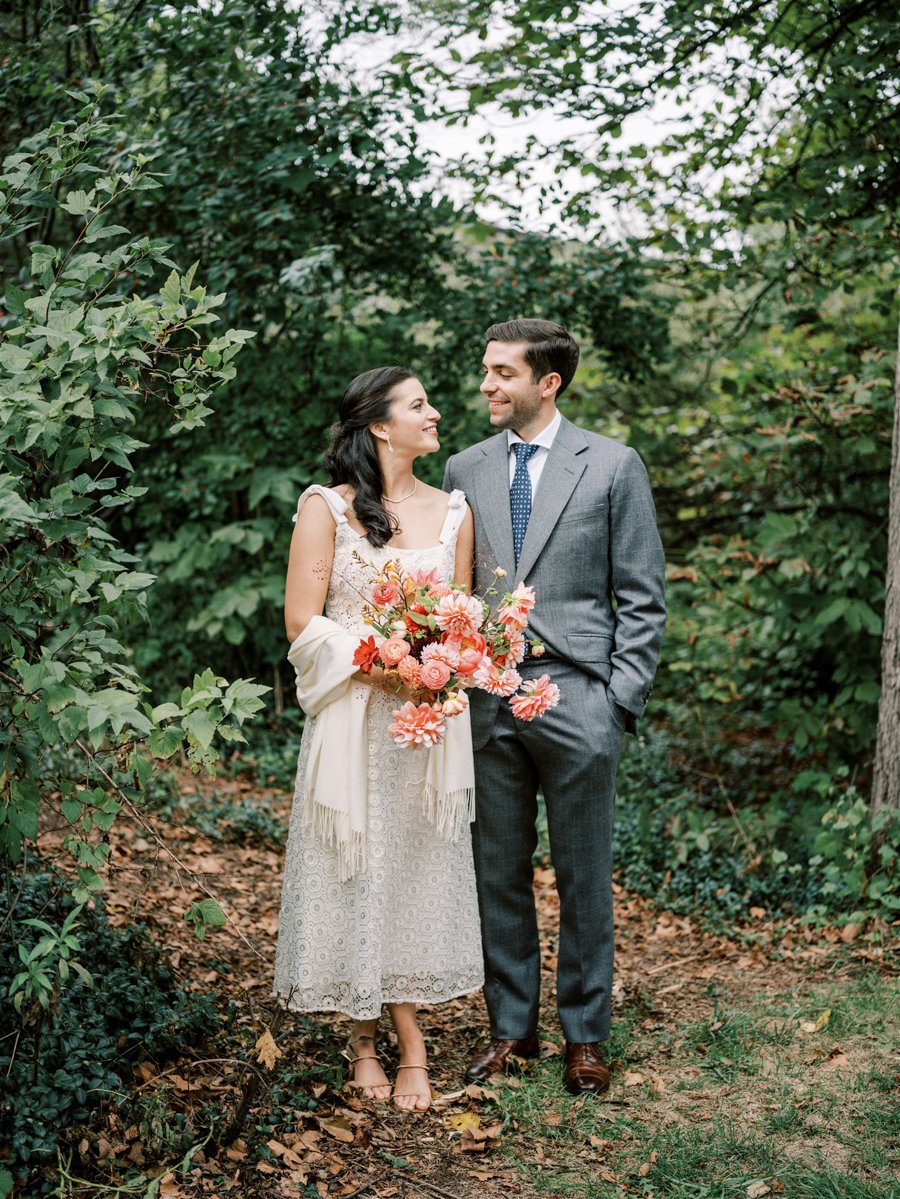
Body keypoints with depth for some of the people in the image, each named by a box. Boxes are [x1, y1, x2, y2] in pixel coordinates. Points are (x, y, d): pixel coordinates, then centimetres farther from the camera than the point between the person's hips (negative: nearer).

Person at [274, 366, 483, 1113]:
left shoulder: (452, 512, 9)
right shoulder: (327, 508, -2)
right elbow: (303, 621, -6)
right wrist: (376, 665, -17)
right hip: (351, 714, -3)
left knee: (418, 865, 3)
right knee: (352, 864, 3)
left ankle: (407, 1046, 10)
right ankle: (366, 1032, 17)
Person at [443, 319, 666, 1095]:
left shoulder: (613, 466, 0)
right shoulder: (466, 470, 10)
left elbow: (643, 597, 0)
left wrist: (621, 701, -7)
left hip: (576, 697, -3)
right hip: (487, 700, 3)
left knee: (585, 877, 6)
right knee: (499, 873, 10)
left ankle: (586, 1036, 19)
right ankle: (512, 1027, 23)